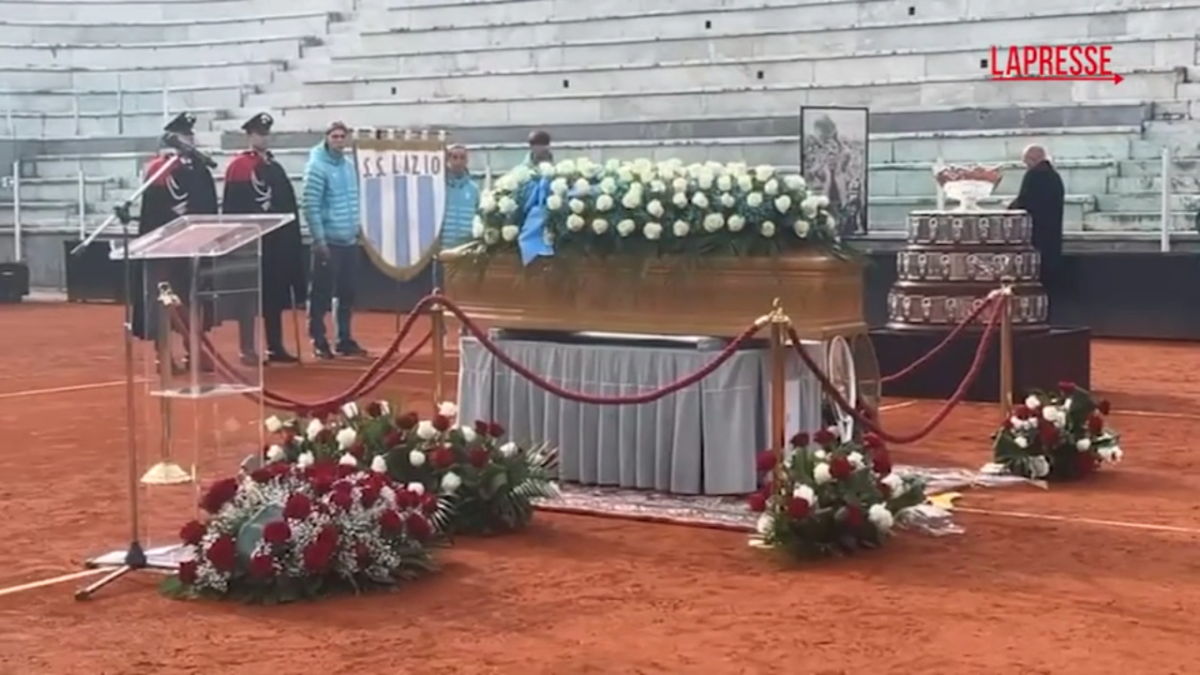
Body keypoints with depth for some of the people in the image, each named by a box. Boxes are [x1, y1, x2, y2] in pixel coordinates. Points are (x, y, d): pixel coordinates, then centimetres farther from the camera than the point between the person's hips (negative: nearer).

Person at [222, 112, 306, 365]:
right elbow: (231, 209, -14)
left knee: (275, 295, 10)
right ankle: (247, 350, 0)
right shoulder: (238, 166, -8)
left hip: (276, 242, 8)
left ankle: (275, 347, 17)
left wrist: (291, 238, 11)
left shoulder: (275, 168, 16)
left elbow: (288, 207, 16)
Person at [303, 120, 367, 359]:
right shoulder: (317, 166, -11)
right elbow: (311, 206, -15)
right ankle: (319, 341, 7)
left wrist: (356, 228, 12)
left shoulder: (349, 165, 11)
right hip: (328, 241, -7)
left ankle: (345, 340, 20)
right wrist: (319, 239, -18)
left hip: (349, 240, 7)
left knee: (347, 293, 12)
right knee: (322, 294, -1)